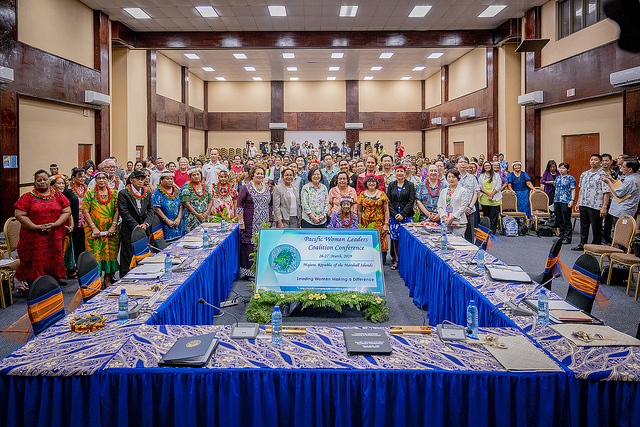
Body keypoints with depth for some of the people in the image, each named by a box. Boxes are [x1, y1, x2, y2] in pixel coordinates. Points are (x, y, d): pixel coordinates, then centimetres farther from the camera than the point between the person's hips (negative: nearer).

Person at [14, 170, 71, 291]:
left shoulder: (58, 196, 9)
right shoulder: (28, 197, 3)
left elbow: (67, 212, 6)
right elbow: (19, 215, -3)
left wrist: (55, 224, -9)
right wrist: (36, 227, -12)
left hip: (55, 236, 2)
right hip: (34, 237, -2)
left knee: (54, 258, 4)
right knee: (35, 261, -3)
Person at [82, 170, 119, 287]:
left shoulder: (113, 193, 8)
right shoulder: (89, 194, 3)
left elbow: (117, 210, 5)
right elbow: (85, 212, -2)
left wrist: (113, 226, -6)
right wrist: (94, 228, -10)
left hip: (110, 230, 2)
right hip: (93, 231, -2)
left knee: (109, 253, 3)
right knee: (94, 253, -4)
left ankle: (108, 279, 13)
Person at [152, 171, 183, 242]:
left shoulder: (177, 190, 10)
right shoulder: (157, 192, -5)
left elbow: (181, 205, 9)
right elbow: (156, 209, -11)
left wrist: (179, 218, -5)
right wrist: (167, 221, -15)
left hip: (177, 224, 5)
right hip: (164, 225, -4)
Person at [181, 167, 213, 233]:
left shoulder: (206, 187, 11)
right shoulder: (187, 188, -2)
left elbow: (210, 201, 9)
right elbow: (187, 203, -9)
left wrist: (206, 213, -6)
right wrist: (197, 215, -14)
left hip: (205, 217, 4)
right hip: (191, 218, -4)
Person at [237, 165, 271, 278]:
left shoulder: (266, 188, 12)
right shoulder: (246, 187, -4)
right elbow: (239, 205, -6)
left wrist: (269, 220, 15)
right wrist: (241, 222, -11)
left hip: (264, 224, 5)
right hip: (250, 224, -5)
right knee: (249, 244, -5)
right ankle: (248, 270, 2)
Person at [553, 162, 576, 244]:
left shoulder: (571, 178, -4)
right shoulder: (557, 178, 15)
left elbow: (573, 190, -7)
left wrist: (572, 200, -16)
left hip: (566, 202, -7)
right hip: (557, 201, 7)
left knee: (566, 220, -3)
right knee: (559, 220, 11)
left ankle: (567, 237, 2)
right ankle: (561, 235, 21)